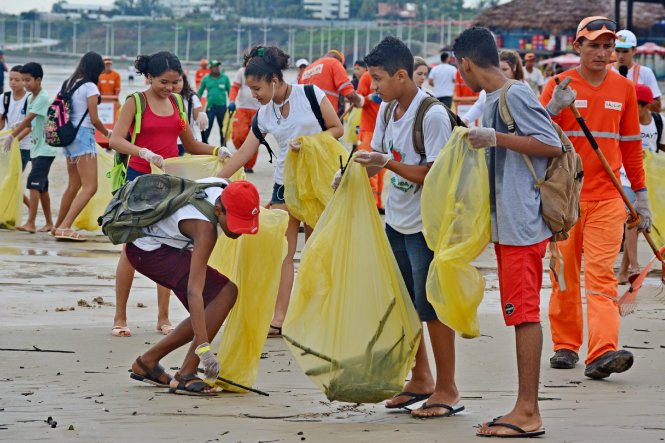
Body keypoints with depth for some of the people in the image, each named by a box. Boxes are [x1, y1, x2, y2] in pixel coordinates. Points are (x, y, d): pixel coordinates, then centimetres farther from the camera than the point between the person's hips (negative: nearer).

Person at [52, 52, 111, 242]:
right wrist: (107, 133, 6)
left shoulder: (68, 84, 11)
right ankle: (65, 227, -23)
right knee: (90, 187, -11)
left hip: (68, 135, 9)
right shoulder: (90, 87, -11)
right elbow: (94, 119, -11)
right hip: (83, 135, -9)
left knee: (73, 185, 23)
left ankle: (58, 226, 30)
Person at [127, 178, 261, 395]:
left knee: (207, 313, 11)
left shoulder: (224, 190, -12)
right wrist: (203, 347, -42)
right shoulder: (205, 229, -34)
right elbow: (194, 291, -38)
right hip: (149, 250, -10)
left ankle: (147, 361, 20)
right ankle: (186, 375, -21)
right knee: (226, 292, -22)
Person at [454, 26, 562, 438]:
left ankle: (528, 412, -8)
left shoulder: (515, 95, -12)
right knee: (520, 314, 11)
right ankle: (525, 408, 15)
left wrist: (496, 138, -19)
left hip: (523, 224, -10)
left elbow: (552, 145, -18)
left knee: (524, 312, -9)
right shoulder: (495, 99, 16)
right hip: (507, 224, 10)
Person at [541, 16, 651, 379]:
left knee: (601, 274, -10)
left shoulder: (624, 88, 9)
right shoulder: (559, 86, 1)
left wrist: (641, 196, 13)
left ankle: (603, 353, -20)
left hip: (607, 198, 0)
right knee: (565, 275, 5)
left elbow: (631, 145, 15)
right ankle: (565, 346, 18)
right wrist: (554, 108, -24)